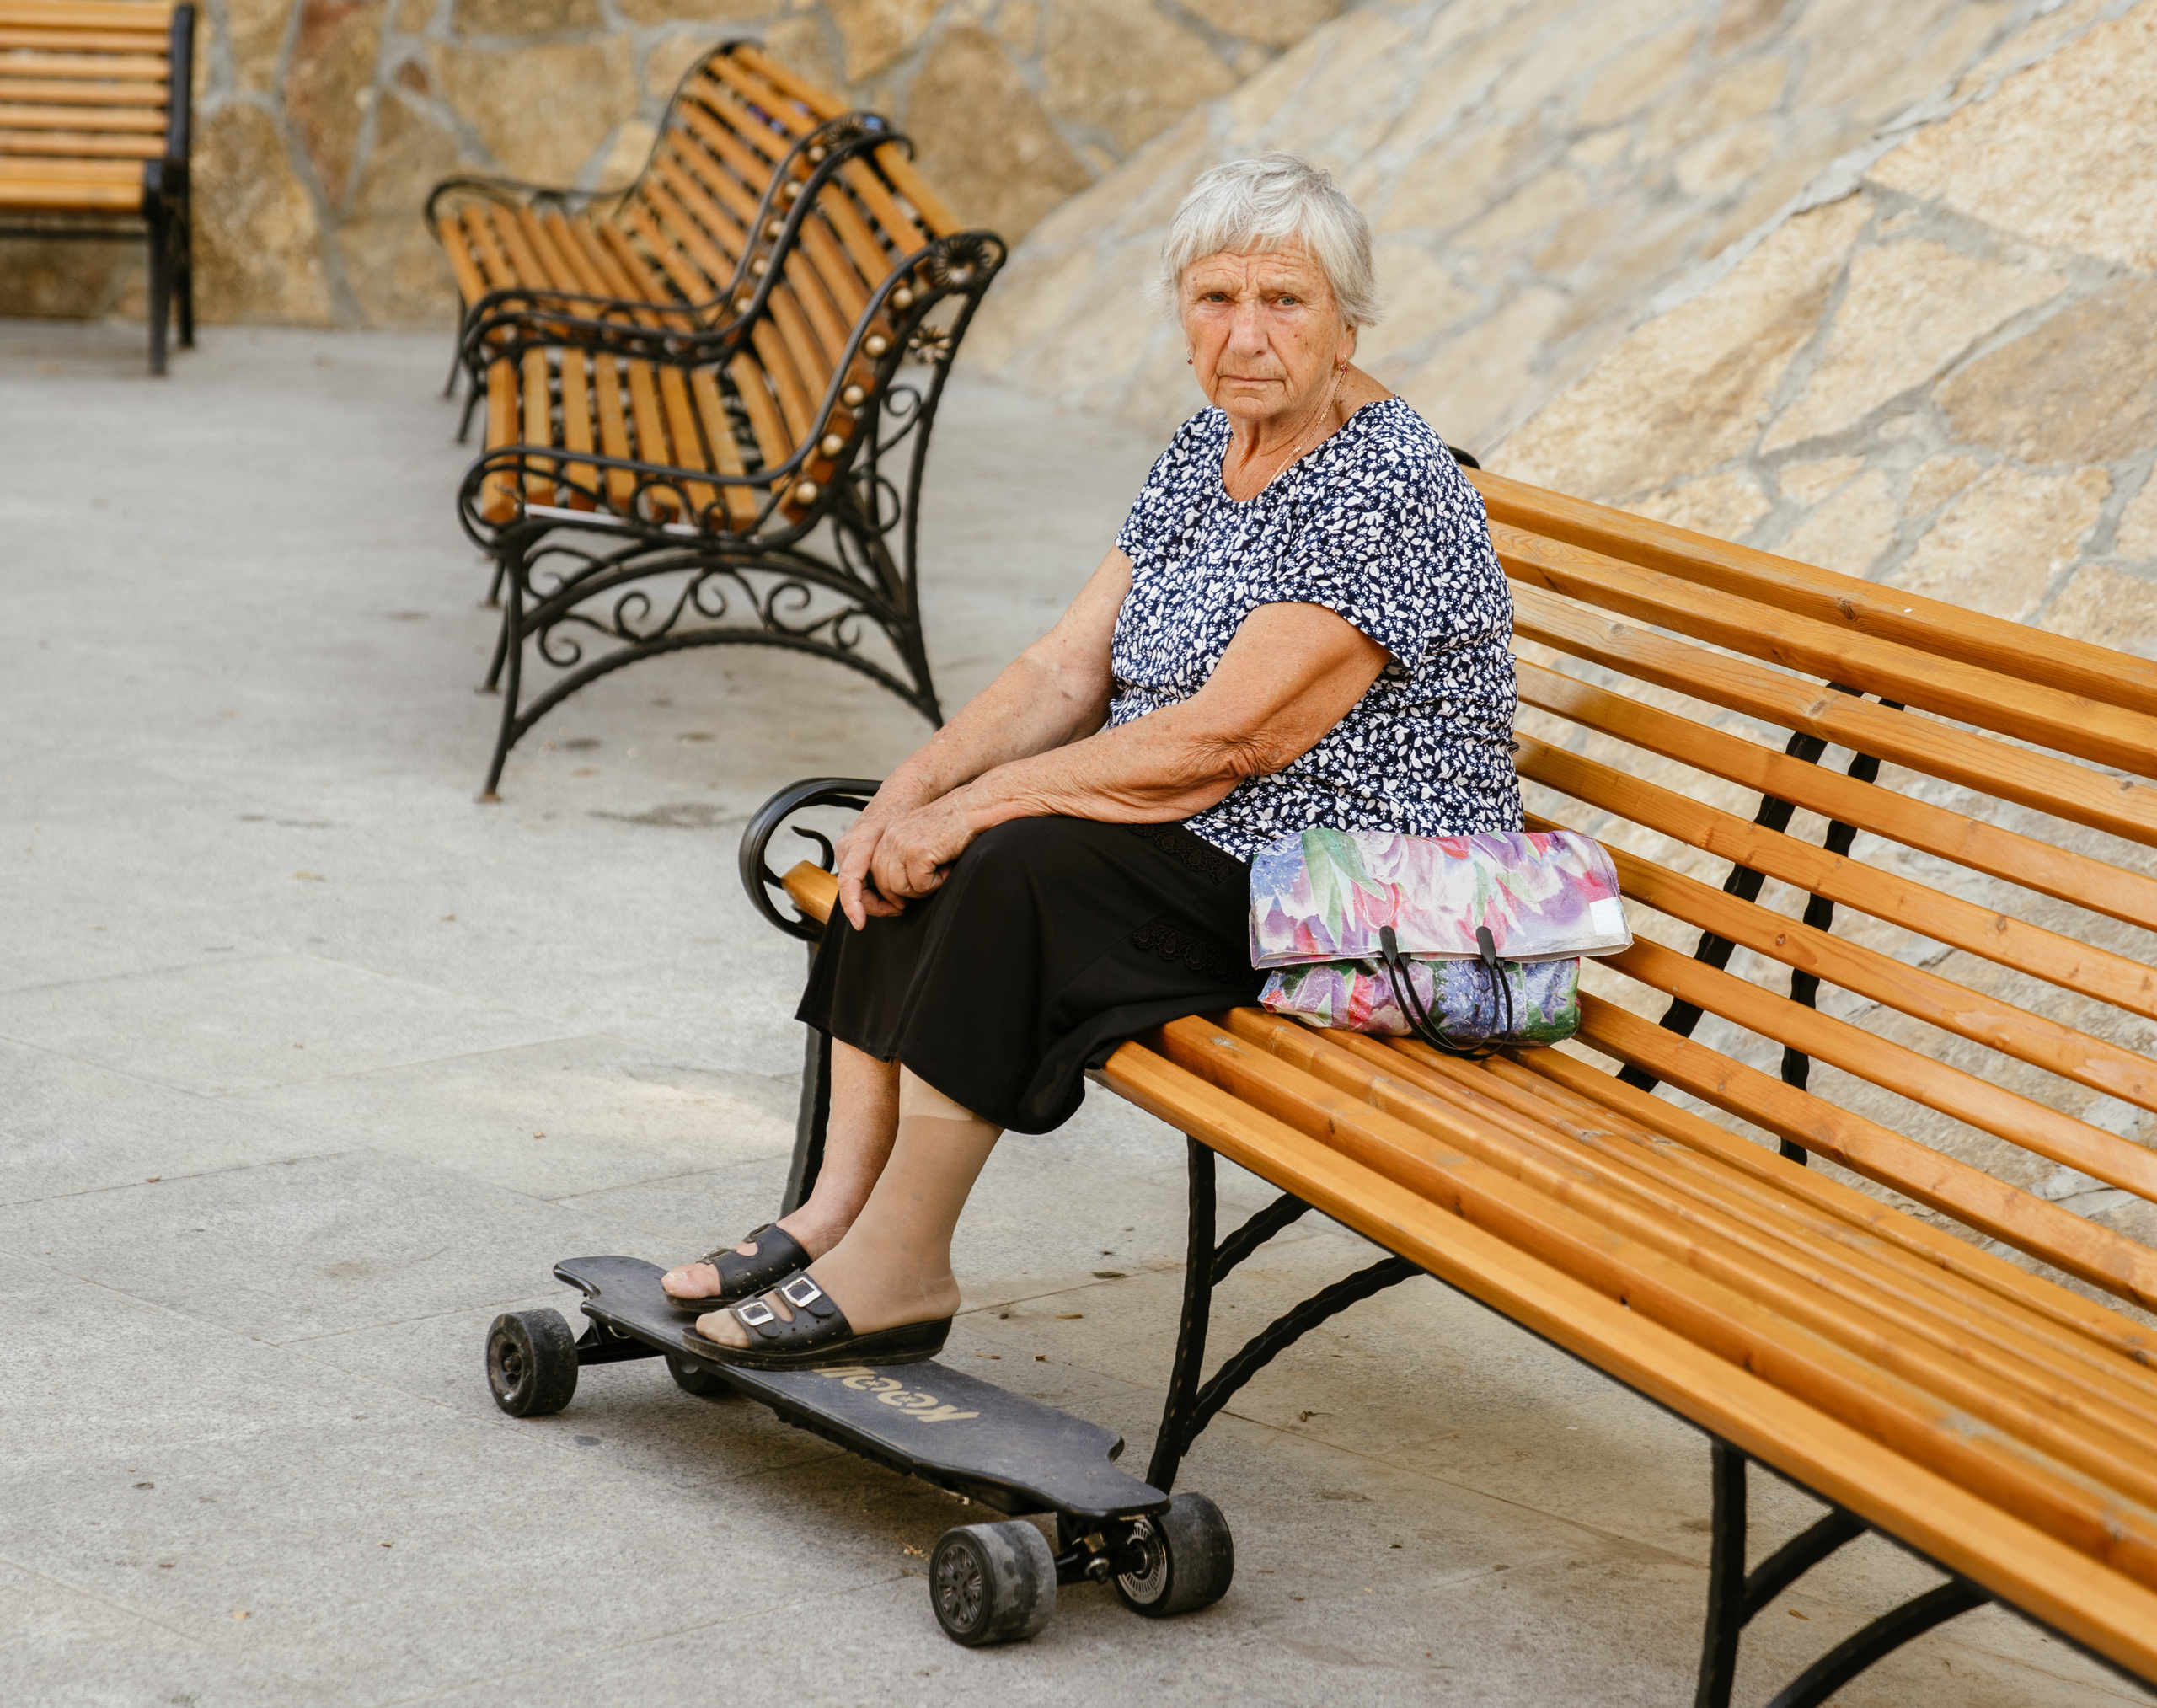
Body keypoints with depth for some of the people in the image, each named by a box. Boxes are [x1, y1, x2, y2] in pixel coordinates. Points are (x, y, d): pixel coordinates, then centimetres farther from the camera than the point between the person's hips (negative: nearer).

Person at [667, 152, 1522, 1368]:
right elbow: (1070, 670, 5)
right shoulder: (1208, 447, 8)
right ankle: (839, 1211, -1)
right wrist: (916, 787, -10)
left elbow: (1218, 741, -24)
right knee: (907, 849, -4)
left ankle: (897, 1270, -18)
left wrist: (975, 807, -21)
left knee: (1020, 865, -26)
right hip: (1192, 846, 9)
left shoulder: (1388, 488, -20)